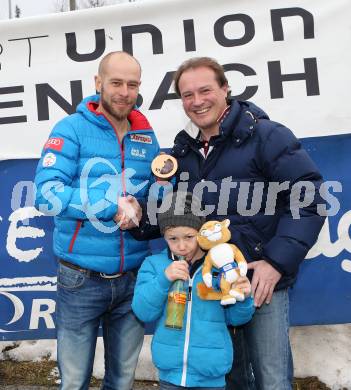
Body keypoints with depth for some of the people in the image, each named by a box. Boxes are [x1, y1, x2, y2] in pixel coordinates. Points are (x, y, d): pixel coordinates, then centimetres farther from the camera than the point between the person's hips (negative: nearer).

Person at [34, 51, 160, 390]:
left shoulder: (147, 137, 6)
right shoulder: (71, 129, -7)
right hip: (82, 279, -4)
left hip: (133, 278, 4)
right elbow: (46, 194, -17)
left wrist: (138, 209, -11)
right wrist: (112, 207, -20)